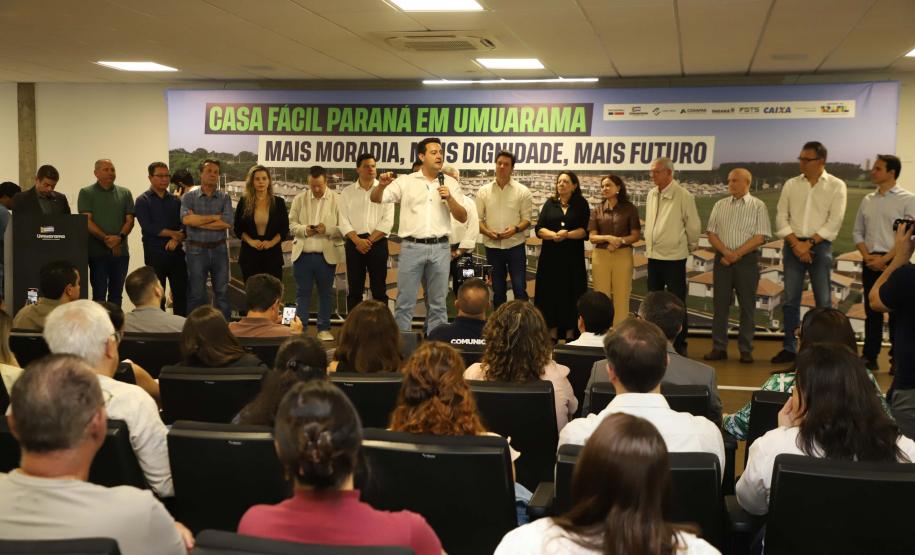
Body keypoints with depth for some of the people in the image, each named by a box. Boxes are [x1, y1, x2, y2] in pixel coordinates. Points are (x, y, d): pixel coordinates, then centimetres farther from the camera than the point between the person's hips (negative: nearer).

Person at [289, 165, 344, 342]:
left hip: (327, 255, -1)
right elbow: (291, 224, 7)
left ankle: (324, 329, 17)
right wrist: (304, 229, -12)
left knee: (326, 293, 8)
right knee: (303, 292, 6)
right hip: (303, 254, 1)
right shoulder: (299, 199, 8)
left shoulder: (337, 200, 0)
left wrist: (327, 230, -19)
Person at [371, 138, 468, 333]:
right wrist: (381, 185, -21)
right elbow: (376, 199, 0)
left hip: (440, 248, 2)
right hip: (412, 247, -2)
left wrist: (449, 198, -10)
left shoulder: (450, 183, 9)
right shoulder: (406, 181, 4)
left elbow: (463, 218, 6)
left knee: (438, 303, 8)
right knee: (405, 302, 1)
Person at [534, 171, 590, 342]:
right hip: (551, 257, 1)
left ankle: (570, 333, 8)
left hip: (573, 257, -1)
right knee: (551, 293, 1)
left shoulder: (581, 204, 4)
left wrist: (567, 235, -21)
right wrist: (554, 235, -19)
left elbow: (585, 230, -6)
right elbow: (539, 229, -1)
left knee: (571, 294, 1)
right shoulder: (550, 203, 8)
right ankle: (552, 333, 8)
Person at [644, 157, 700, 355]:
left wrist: (691, 246, 6)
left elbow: (693, 225, -6)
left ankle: (679, 344, 11)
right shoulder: (652, 194, 7)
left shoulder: (683, 195, -13)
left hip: (674, 257, -7)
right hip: (653, 256, 7)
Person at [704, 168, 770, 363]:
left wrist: (737, 254, -13)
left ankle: (746, 349, 9)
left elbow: (760, 237, -8)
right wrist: (726, 252, -11)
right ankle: (719, 347, 10)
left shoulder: (758, 206, 0)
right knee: (720, 304, 4)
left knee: (747, 306, 2)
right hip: (723, 259, 3)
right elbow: (711, 234, 5)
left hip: (747, 259, -3)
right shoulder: (720, 205, 10)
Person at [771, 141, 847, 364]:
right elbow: (781, 217, 4)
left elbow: (834, 221, -6)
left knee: (823, 301, -2)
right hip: (793, 246, 3)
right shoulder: (791, 184, 9)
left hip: (820, 246, -2)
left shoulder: (836, 186, 1)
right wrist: (796, 243, -9)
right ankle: (789, 348, 10)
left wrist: (809, 243, -13)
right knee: (790, 300, 3)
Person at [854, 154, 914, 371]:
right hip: (870, 262, 4)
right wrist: (867, 256, -4)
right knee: (871, 311, 8)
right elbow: (857, 232, 13)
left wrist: (885, 259, -14)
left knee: (896, 313, 0)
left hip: (895, 262, -4)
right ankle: (869, 357, 13)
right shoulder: (867, 200, 11)